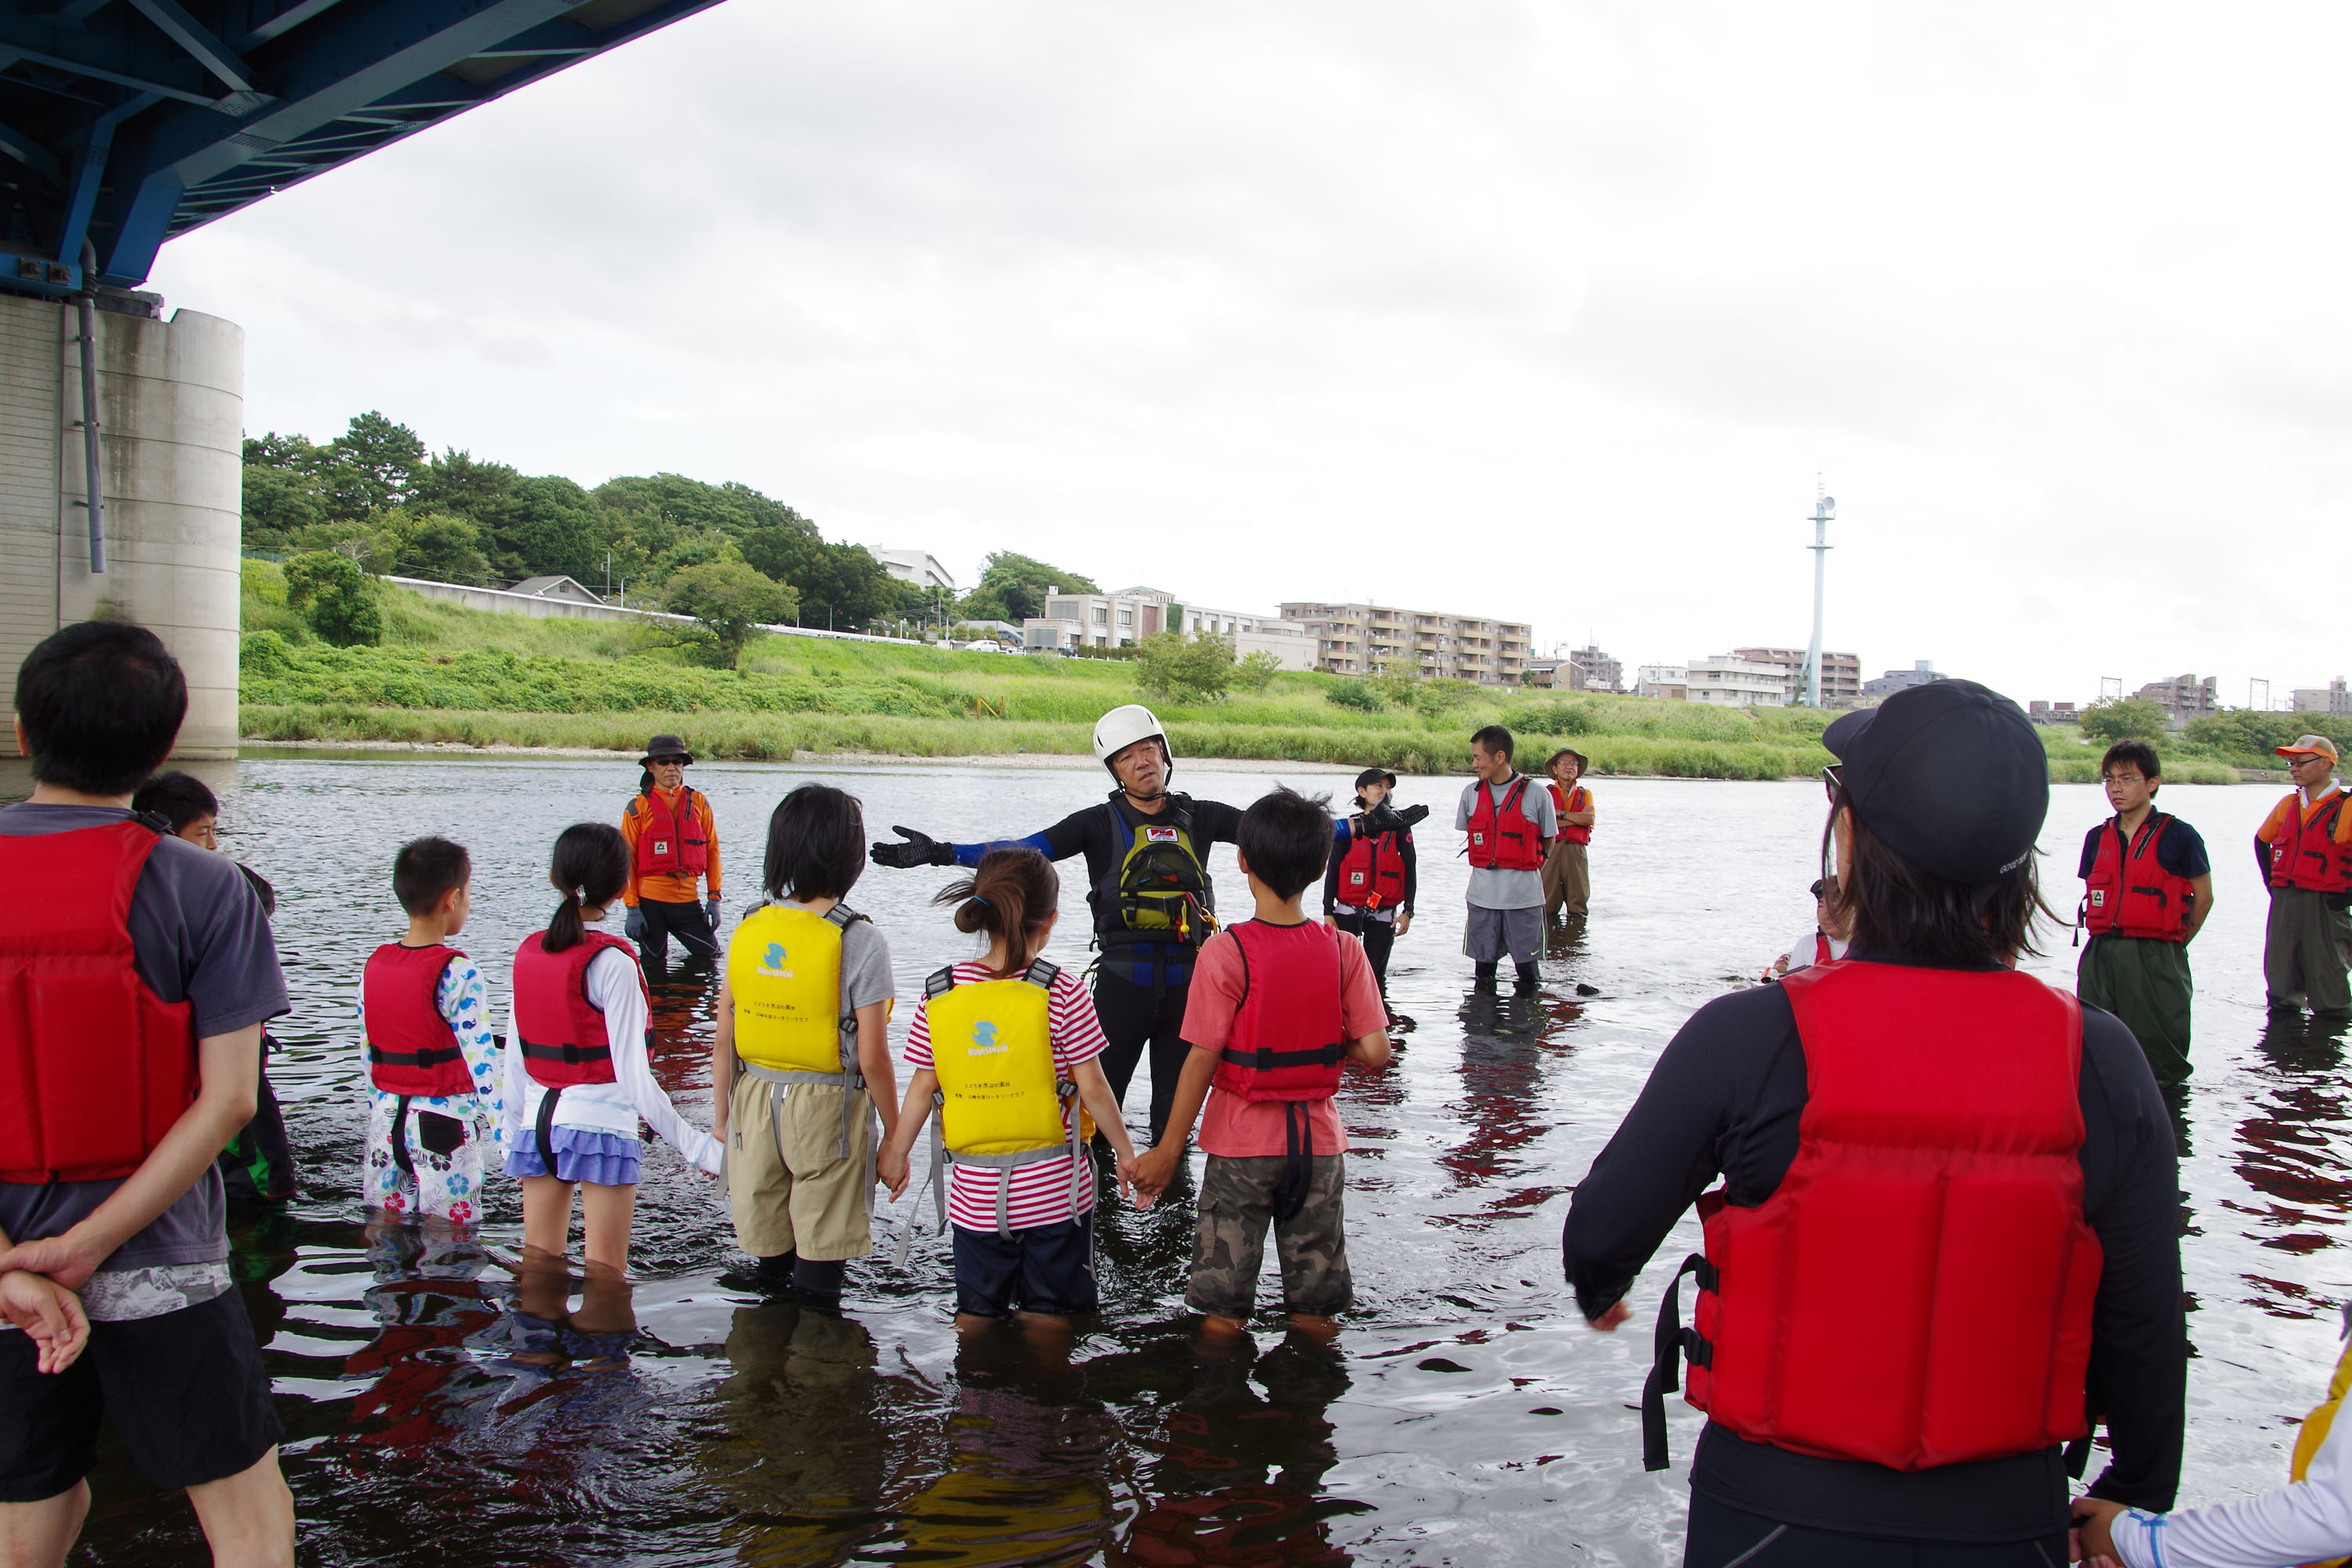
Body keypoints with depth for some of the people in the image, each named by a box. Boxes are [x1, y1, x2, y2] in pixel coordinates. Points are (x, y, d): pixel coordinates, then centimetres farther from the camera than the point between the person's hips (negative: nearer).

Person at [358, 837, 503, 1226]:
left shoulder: (373, 965, 3)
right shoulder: (458, 974, -16)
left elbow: (367, 1053, 11)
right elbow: (482, 1062, -16)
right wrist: (502, 1136, -11)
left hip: (386, 1121, 6)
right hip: (443, 1127, -6)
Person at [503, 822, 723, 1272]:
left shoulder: (528, 953, 3)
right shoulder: (611, 963, -14)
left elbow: (514, 1064, 8)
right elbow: (634, 1077, -17)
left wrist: (513, 1135, 21)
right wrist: (699, 1146, -15)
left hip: (538, 1121, 6)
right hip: (601, 1125, -6)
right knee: (605, 1275, 2)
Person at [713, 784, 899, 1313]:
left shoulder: (747, 931, -1)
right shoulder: (858, 941, -15)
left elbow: (724, 1041, 3)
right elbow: (872, 1057, -14)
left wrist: (723, 1117, 15)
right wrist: (895, 1139, -3)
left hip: (754, 1103, 4)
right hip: (827, 1111, -4)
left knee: (767, 1248, 17)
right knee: (821, 1254, 7)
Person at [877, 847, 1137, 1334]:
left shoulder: (939, 993, -5)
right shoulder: (1060, 992, -14)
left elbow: (923, 1086, 1)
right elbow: (1091, 1087, -10)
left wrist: (896, 1153, 16)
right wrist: (1125, 1153, 4)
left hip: (975, 1192, 3)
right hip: (1053, 1188, -2)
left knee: (975, 1313, 19)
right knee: (1046, 1315, 13)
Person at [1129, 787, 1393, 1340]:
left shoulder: (1225, 953, -15)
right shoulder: (1344, 950, -6)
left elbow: (1202, 1061, -15)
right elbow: (1375, 1054, -9)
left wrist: (1168, 1151, -7)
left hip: (1241, 1144, -2)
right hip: (1319, 1142, 3)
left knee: (1223, 1315, 10)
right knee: (1315, 1314, 15)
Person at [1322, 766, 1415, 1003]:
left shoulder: (1399, 827, 3)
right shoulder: (1350, 828, 2)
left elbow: (1410, 870, 4)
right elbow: (1332, 871, 3)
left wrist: (1407, 911, -3)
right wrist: (1328, 913, -2)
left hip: (1383, 914, 0)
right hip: (1348, 911, 0)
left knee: (1376, 973, 4)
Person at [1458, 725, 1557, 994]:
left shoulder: (1536, 795, -6)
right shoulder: (1471, 793, 4)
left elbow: (1548, 841, 4)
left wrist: (1522, 870, 5)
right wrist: (1487, 867, 8)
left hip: (1524, 894, -3)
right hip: (1482, 893, 3)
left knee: (1526, 962, 3)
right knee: (1484, 962, 10)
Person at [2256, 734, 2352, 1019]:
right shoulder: (2287, 805, 11)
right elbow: (2261, 840, 28)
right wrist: (2270, 880, 17)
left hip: (2325, 906, -5)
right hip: (2283, 905, 5)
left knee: (2327, 987, 1)